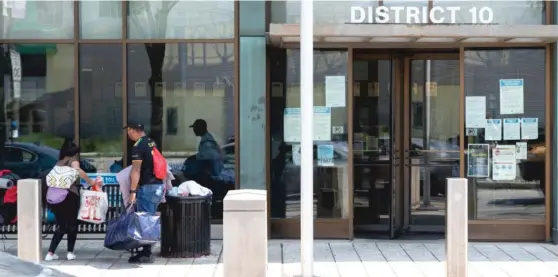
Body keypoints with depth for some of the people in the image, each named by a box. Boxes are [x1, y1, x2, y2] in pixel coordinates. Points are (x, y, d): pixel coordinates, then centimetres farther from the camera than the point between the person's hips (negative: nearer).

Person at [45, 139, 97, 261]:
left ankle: (50, 253, 4)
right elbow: (77, 170, -16)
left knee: (61, 226, 13)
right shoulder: (73, 160, 5)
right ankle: (70, 252, 8)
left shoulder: (58, 163, 20)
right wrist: (90, 182, -10)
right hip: (69, 195, -5)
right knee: (72, 225, 12)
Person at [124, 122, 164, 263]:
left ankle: (146, 254, -2)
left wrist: (132, 191, -17)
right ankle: (147, 250, 20)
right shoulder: (152, 142, 13)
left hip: (147, 187, -9)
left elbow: (136, 170, -18)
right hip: (158, 185, 9)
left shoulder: (138, 146, -14)